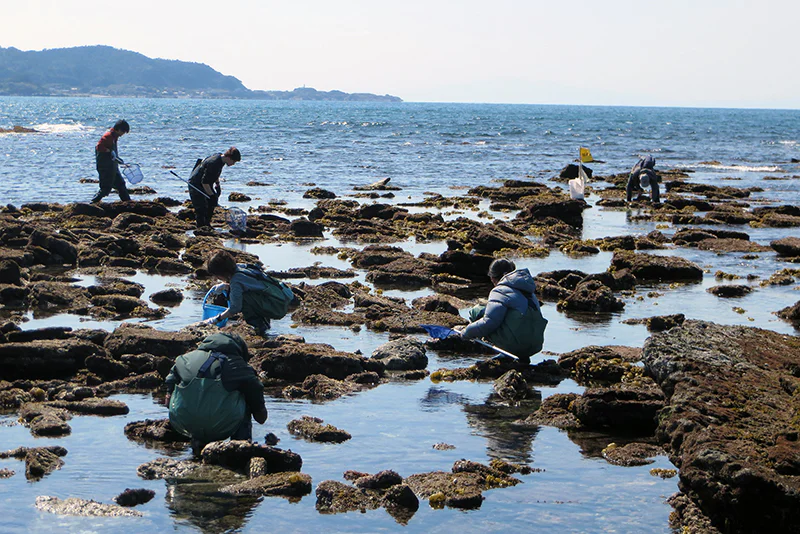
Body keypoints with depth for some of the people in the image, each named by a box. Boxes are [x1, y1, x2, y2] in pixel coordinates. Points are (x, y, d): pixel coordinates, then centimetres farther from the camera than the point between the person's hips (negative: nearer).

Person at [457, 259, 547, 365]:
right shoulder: (531, 293, 18)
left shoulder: (500, 290, -6)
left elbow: (489, 322, -15)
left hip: (514, 346, -7)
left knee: (477, 311, 6)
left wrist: (466, 332, 1)